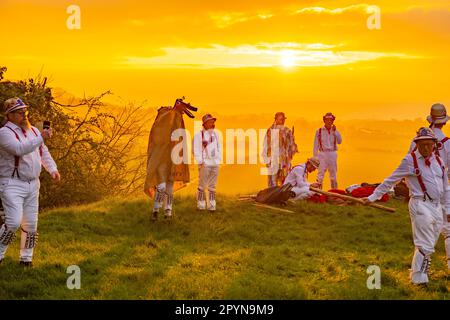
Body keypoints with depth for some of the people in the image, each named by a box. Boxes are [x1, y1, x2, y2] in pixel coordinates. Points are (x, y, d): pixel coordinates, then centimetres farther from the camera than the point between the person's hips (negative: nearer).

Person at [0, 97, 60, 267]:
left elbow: (43, 152, 20)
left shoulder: (33, 130, 12)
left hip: (32, 184, 7)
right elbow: (20, 149, -30)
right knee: (14, 222, -17)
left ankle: (26, 257, 22)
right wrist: (41, 138, -34)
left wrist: (53, 169, 6)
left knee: (31, 224, 9)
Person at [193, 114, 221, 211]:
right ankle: (201, 206, 1)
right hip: (205, 164, -5)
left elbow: (219, 148, 22)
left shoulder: (215, 135, 14)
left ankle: (211, 206, 11)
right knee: (202, 186, -5)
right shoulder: (199, 135, -4)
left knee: (212, 187, 8)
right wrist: (201, 162, -12)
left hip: (215, 164, 5)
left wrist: (219, 160, 12)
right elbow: (196, 150, -8)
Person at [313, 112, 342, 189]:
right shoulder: (319, 131, 5)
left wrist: (335, 131, -7)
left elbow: (339, 141, -1)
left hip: (333, 154, 3)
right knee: (321, 173, -12)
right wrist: (315, 156, -2)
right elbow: (316, 145, 5)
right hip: (323, 154, -3)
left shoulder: (335, 131, 12)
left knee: (333, 174, 8)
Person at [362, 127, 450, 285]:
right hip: (421, 205, -6)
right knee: (425, 246, -13)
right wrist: (372, 197, 0)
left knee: (429, 245, 9)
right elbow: (390, 181, 1)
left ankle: (416, 272, 22)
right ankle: (419, 280, -6)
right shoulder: (410, 160, -3)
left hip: (437, 206, 6)